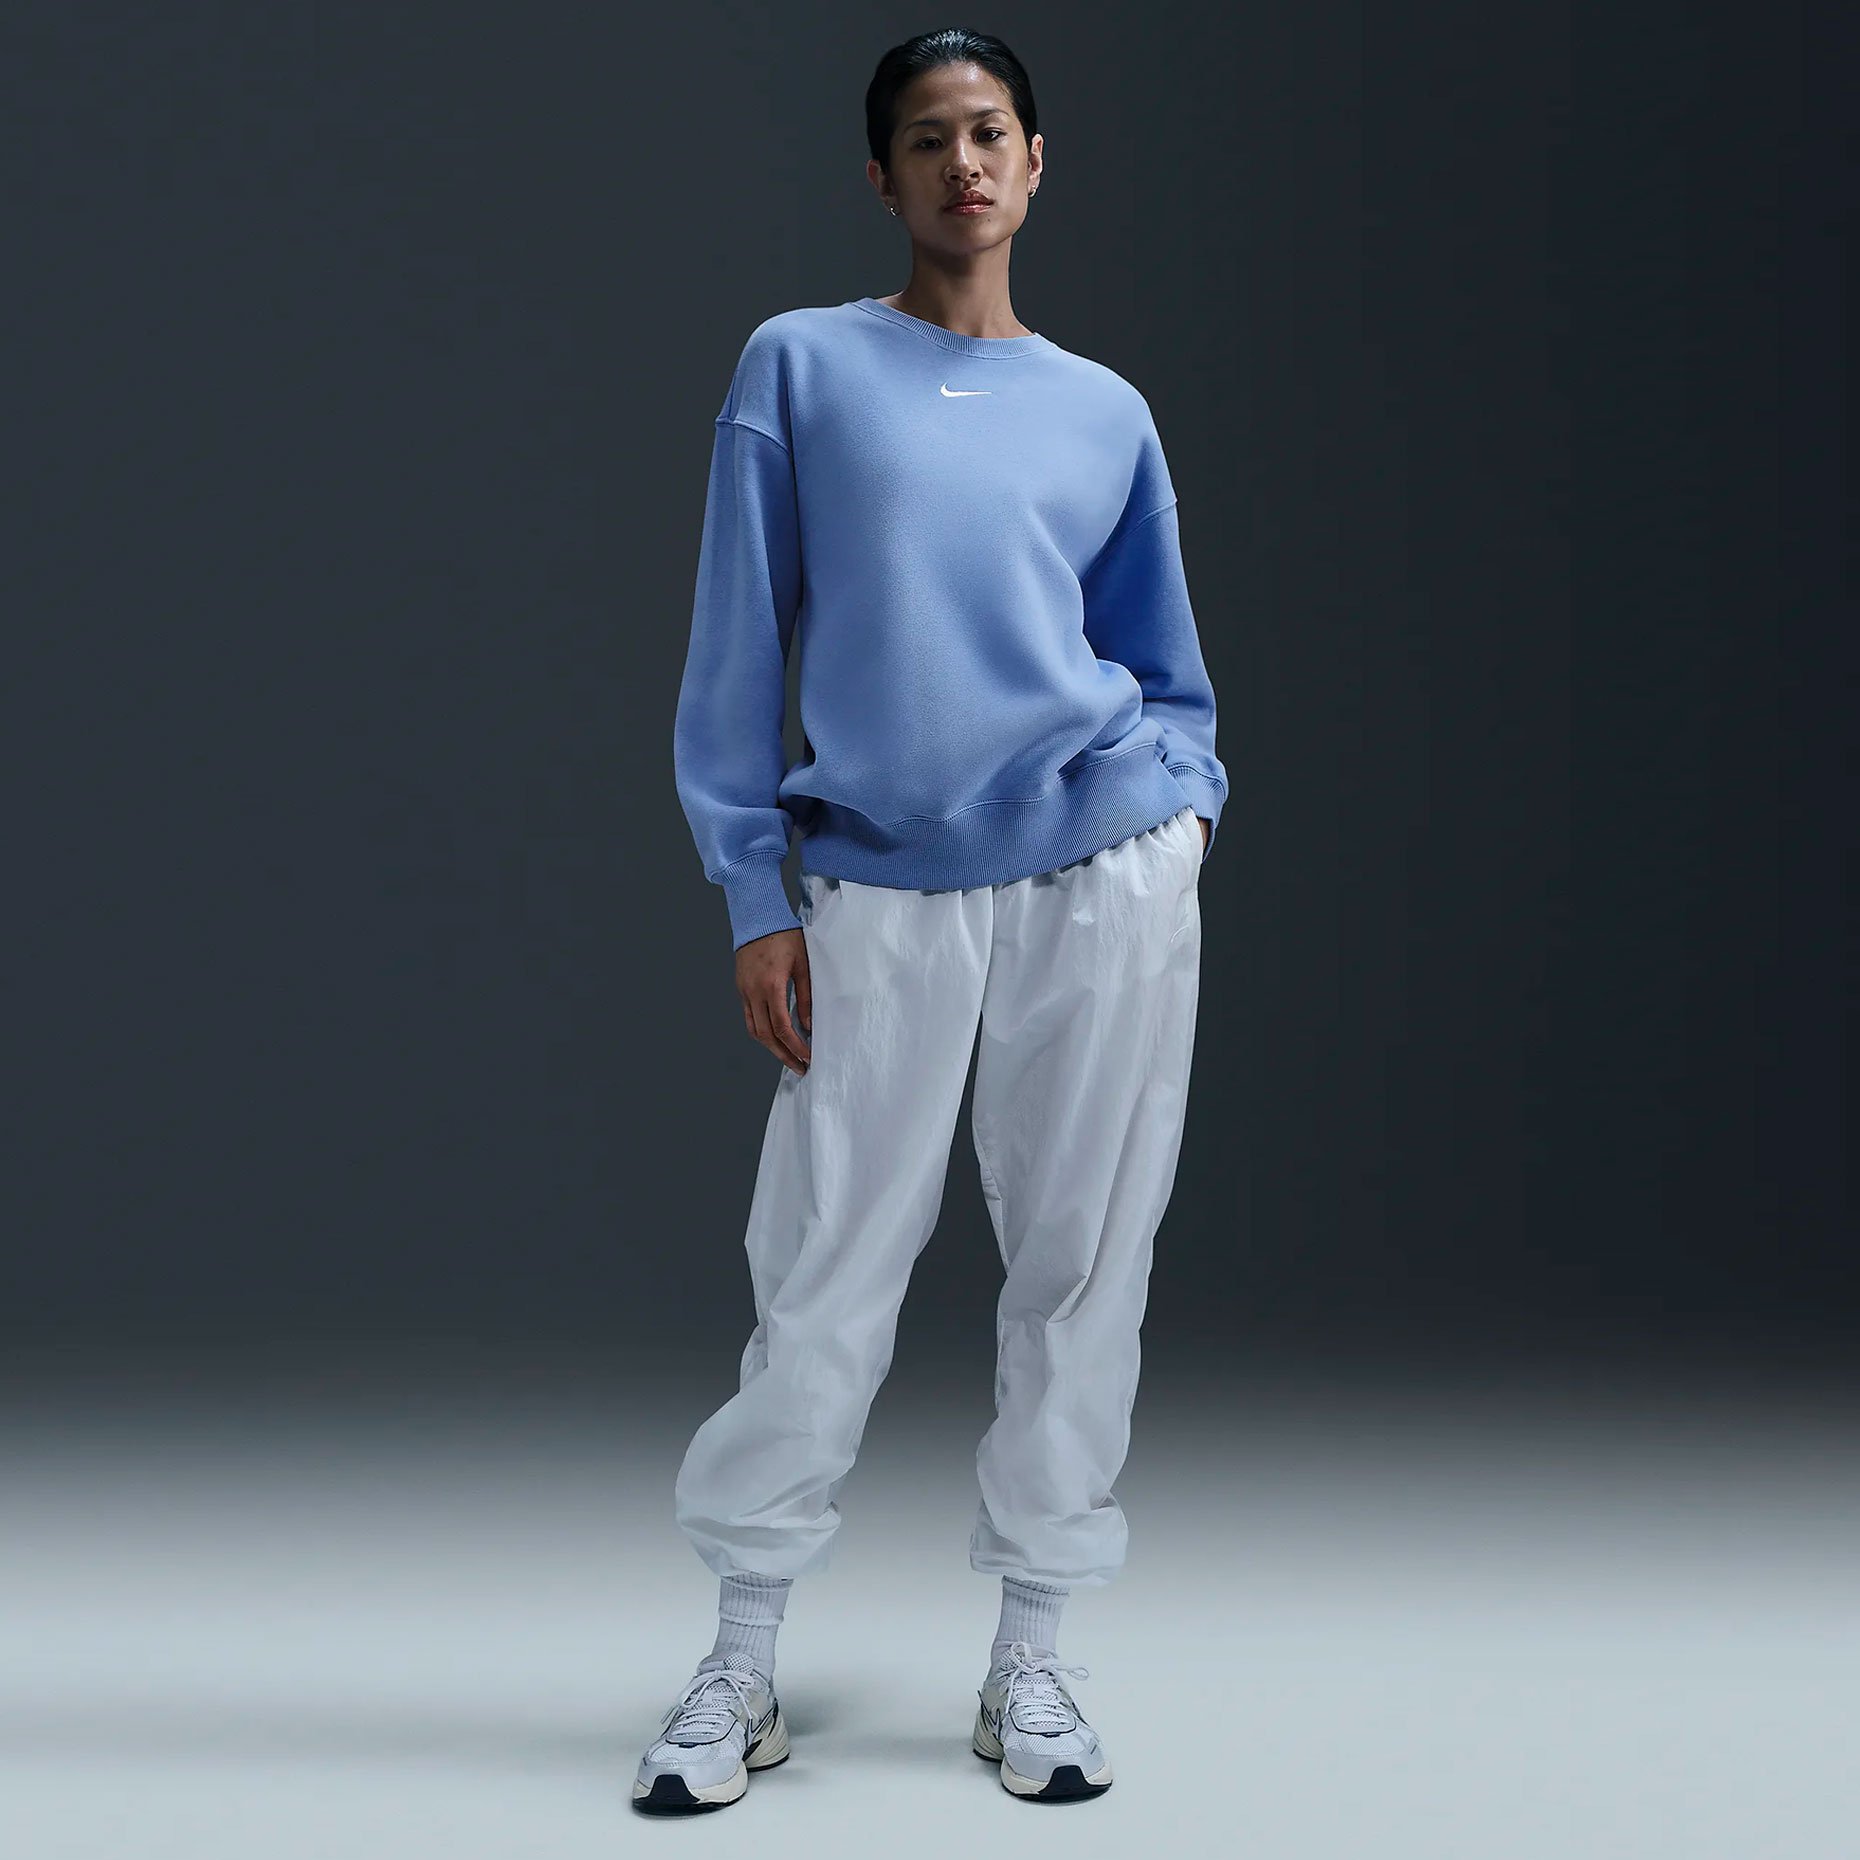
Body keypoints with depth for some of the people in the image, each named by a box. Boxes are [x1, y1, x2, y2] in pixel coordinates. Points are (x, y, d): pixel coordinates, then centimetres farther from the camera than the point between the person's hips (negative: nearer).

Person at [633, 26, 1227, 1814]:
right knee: (825, 1279, 0)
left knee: (1081, 1264, 4)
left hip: (1109, 872, 2)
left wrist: (1185, 806, 1)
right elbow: (737, 646, 3)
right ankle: (740, 1668, 15)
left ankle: (1027, 1663, 17)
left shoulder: (1106, 414, 12)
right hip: (884, 895, -2)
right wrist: (754, 894, -3)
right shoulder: (799, 366, 5)